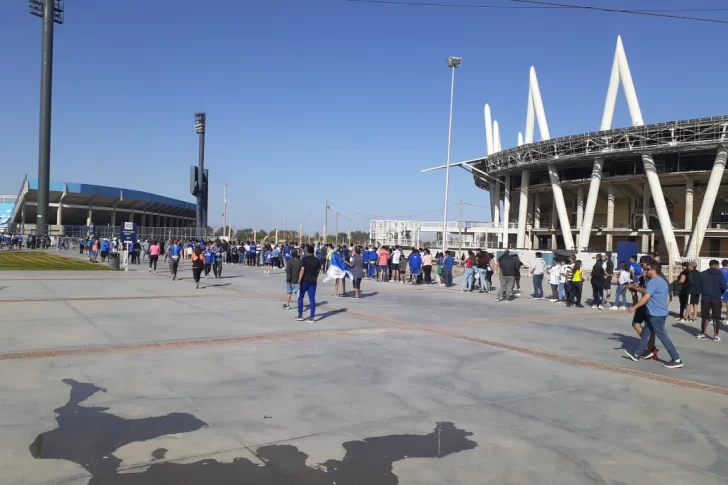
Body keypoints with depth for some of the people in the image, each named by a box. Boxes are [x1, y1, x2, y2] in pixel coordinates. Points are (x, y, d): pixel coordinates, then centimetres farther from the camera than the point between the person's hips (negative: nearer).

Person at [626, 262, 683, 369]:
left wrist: (634, 307, -18)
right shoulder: (663, 281, 14)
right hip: (660, 312, 10)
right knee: (645, 333, 17)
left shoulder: (653, 281, -17)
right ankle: (637, 354, 26)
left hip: (656, 314, -10)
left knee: (663, 336, -5)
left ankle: (677, 360, -2)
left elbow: (646, 297, -24)